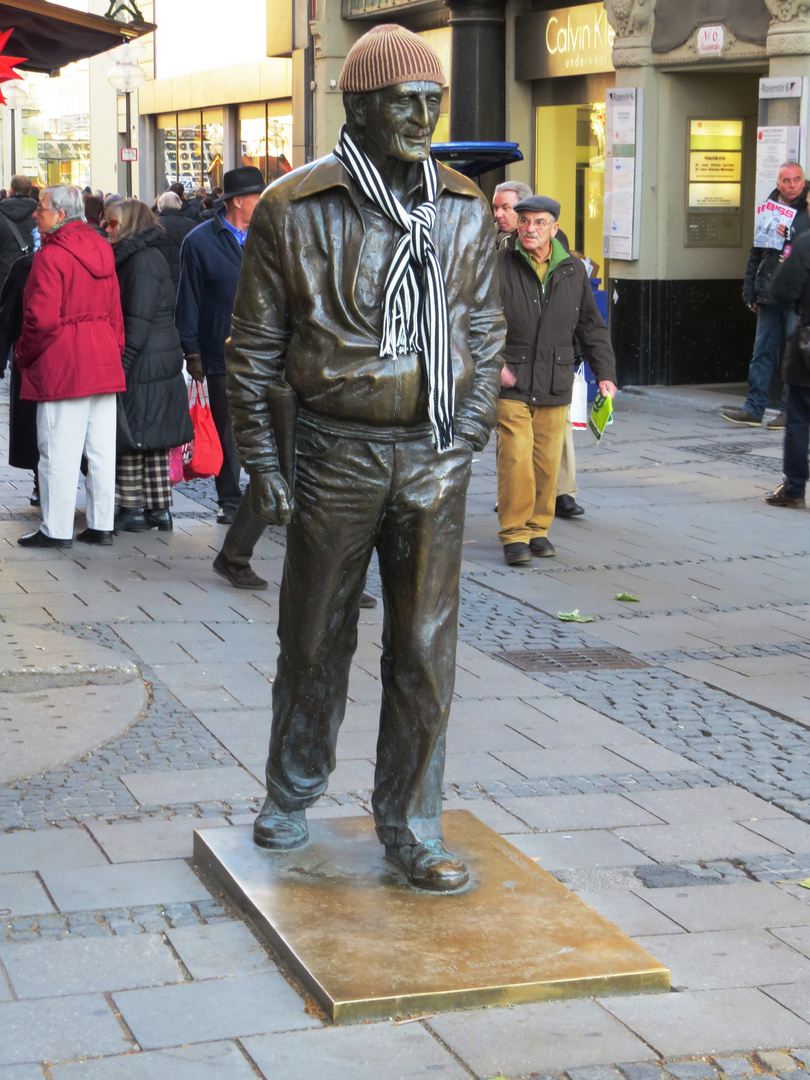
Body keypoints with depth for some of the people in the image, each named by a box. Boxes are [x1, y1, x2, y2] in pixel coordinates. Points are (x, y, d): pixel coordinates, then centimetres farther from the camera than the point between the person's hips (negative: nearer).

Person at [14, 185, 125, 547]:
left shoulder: (51, 256, -14)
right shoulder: (101, 249, 10)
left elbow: (42, 318, -19)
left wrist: (24, 355, -4)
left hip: (62, 367, -8)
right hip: (104, 363, 8)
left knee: (59, 450, -1)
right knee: (101, 448, 9)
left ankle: (57, 529, 4)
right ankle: (100, 524, 15)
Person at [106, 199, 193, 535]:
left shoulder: (142, 261, -15)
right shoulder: (145, 256, 16)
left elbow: (138, 321, -20)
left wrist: (120, 365, -19)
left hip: (144, 365, -10)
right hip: (163, 362, 10)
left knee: (132, 437, -3)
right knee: (154, 441, 11)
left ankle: (132, 510, 2)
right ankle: (158, 509, 15)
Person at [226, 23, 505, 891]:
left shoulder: (465, 212, 6)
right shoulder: (295, 211, -5)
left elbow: (484, 333, 14)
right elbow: (254, 347, -1)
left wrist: (468, 433, 4)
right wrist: (263, 461, -3)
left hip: (434, 458, 2)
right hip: (334, 452, -2)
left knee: (425, 648, 3)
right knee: (316, 638, 10)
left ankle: (411, 827, 15)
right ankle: (290, 795, 31)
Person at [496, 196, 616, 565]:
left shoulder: (573, 271, 9)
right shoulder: (499, 266, -3)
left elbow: (591, 327, 17)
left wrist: (604, 372, 12)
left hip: (555, 385, 4)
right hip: (511, 383, -3)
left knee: (547, 460, 6)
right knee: (516, 458, -11)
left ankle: (538, 527, 22)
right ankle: (514, 534, 0)